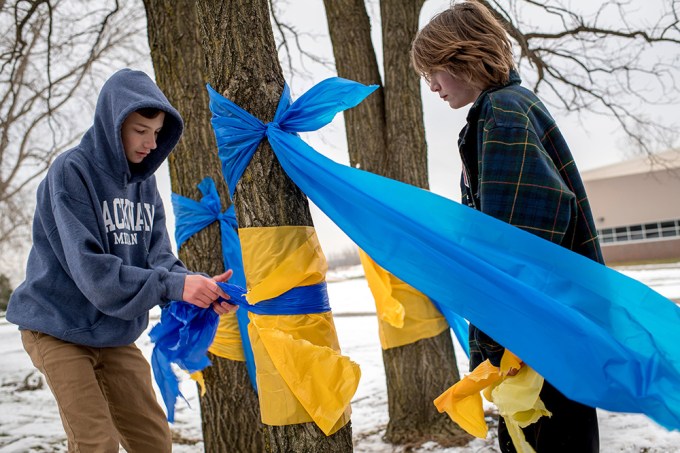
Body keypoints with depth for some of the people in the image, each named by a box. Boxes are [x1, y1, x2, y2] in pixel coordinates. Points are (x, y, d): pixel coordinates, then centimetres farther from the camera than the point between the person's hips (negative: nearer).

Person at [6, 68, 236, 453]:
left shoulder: (144, 180, 3)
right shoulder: (72, 172, -18)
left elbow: (158, 255, -4)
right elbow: (90, 268, -26)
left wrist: (196, 284, -25)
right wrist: (173, 285, -33)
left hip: (115, 334, 6)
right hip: (59, 330, -6)